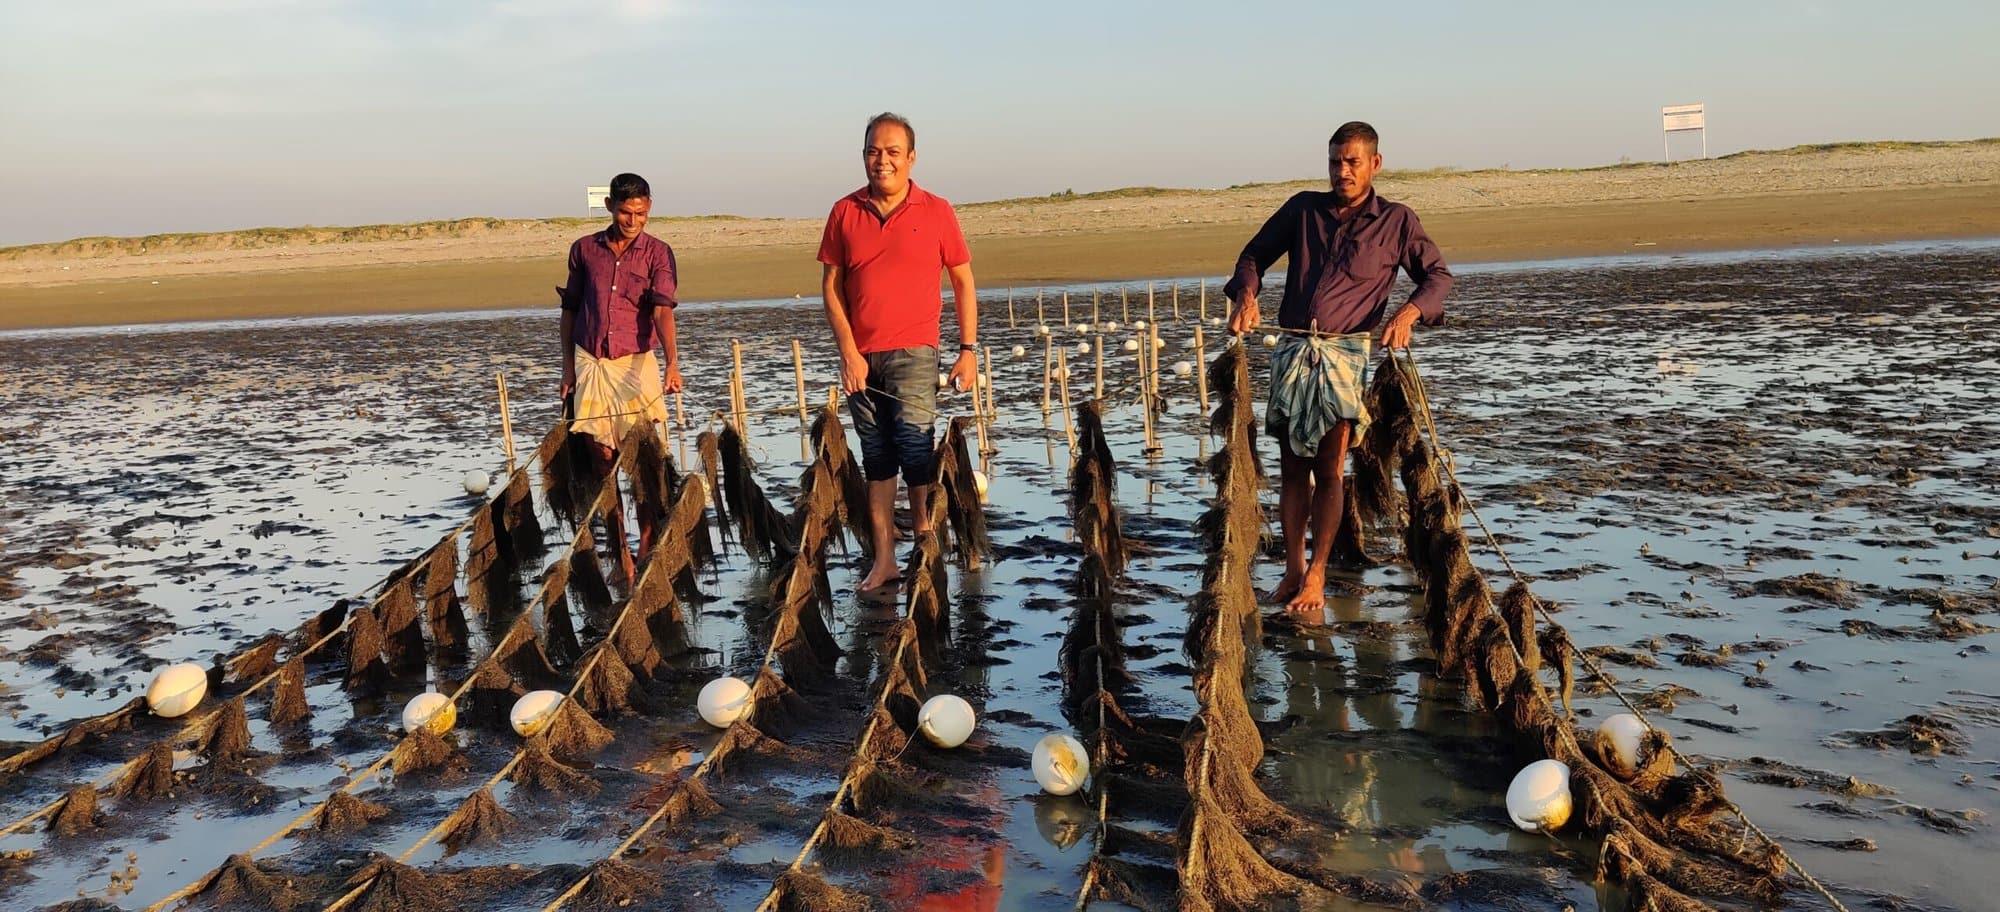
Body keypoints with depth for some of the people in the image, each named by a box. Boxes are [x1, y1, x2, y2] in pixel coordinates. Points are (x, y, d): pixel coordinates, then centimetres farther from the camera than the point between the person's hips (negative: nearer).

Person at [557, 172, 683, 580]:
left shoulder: (658, 253, 0)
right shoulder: (584, 250, 7)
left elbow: (662, 309, -14)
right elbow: (570, 309, 14)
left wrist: (671, 362, -28)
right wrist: (568, 367, 11)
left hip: (637, 362, -2)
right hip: (590, 363, 2)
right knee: (602, 459, 3)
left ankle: (647, 549, 6)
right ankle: (620, 552, 11)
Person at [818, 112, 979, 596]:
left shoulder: (936, 211, 1)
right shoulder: (845, 212, 5)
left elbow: (963, 282, 6)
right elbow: (831, 285, 5)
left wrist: (968, 350, 0)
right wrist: (849, 352, -4)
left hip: (913, 351, -2)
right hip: (860, 356, 2)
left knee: (914, 443, -14)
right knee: (876, 457, 7)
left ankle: (925, 536, 6)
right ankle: (884, 560, 12)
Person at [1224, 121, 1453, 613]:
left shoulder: (1397, 221, 7)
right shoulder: (1303, 208, 12)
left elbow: (1437, 276, 10)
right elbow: (1254, 255, 17)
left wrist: (1409, 312, -10)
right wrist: (1247, 295, -3)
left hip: (1345, 353, -3)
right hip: (1292, 349, 3)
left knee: (1329, 471, -5)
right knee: (1292, 467, 6)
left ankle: (1316, 577, 3)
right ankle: (1293, 568, 16)